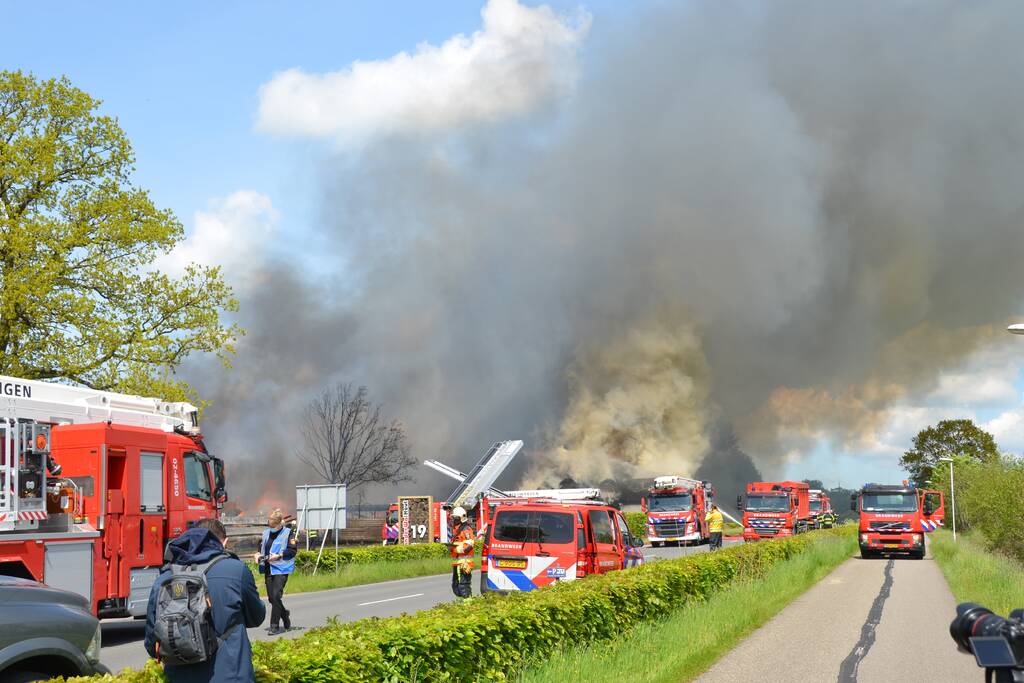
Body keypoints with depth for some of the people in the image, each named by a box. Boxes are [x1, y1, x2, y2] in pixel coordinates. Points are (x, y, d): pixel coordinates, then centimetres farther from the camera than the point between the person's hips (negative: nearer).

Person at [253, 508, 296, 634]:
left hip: (281, 569, -6)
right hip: (268, 569, 6)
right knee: (271, 597, 10)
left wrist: (278, 555, -19)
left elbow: (293, 550, -9)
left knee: (276, 596, -14)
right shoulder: (266, 532, 13)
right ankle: (285, 616, 35)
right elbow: (262, 546, 23)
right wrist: (258, 554, 3)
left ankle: (275, 626, -7)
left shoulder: (288, 533, -4)